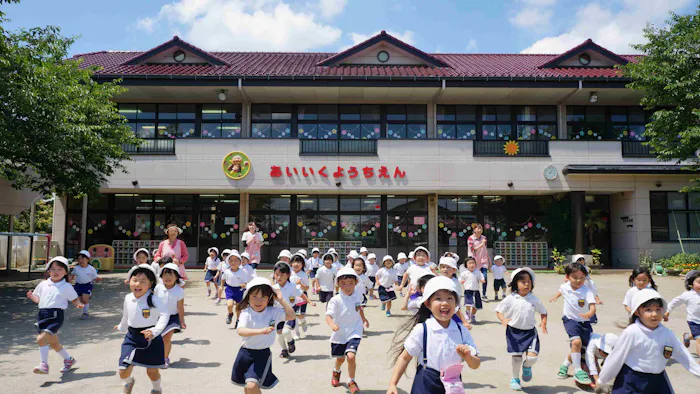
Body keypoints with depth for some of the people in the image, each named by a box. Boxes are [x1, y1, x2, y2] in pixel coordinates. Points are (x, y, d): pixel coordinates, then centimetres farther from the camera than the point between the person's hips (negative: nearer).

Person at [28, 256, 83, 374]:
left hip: (55, 315, -6)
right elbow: (38, 299, 20)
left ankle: (44, 365, -11)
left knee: (41, 338, -22)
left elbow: (75, 299, 5)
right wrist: (32, 296, 0)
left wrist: (78, 304, -15)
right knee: (53, 342, 15)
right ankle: (68, 359, 36)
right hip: (42, 315, 6)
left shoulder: (66, 286, -2)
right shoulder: (43, 284, 11)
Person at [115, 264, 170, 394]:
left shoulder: (153, 299, -19)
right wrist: (122, 327, 35)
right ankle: (128, 383, 36)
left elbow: (164, 315, -30)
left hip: (150, 337, -4)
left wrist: (155, 331, -42)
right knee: (123, 371, -2)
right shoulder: (128, 298, -2)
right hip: (132, 337, 4)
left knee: (152, 371, 9)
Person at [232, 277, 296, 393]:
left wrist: (281, 299, -17)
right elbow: (240, 331, -31)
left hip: (263, 354, -1)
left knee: (252, 385, -17)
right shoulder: (246, 313, -15)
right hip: (246, 352, 1)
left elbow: (291, 316, -13)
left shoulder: (273, 312, -8)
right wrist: (261, 331, -43)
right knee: (247, 386, 21)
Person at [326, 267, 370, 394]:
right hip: (339, 334, -1)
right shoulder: (335, 300, -19)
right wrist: (332, 324, -46)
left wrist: (363, 318, 24)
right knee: (340, 358, 17)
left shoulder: (358, 296, -6)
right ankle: (336, 371, 54)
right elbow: (328, 315, -27)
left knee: (351, 356, -19)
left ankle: (351, 381, 6)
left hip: (354, 332, 1)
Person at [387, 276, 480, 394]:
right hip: (426, 384, -3)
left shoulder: (462, 331, -5)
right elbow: (405, 358, -7)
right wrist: (392, 384, -12)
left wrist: (467, 357, -23)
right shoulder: (421, 330, -15)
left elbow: (475, 365, -1)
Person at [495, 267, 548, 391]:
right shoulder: (510, 299, -8)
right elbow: (498, 311, -3)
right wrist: (503, 320, -22)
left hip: (530, 332, 1)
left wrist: (544, 323, -5)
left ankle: (527, 367, 25)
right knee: (516, 357, 7)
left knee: (532, 356, -13)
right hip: (514, 332, -1)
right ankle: (515, 379, 32)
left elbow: (543, 312, 12)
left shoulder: (534, 300, -1)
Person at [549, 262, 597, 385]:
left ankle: (565, 365, 32)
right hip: (570, 319, 0)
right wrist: (555, 297, 16)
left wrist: (589, 314, -52)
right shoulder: (565, 287, -7)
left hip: (584, 321, 1)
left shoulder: (587, 291, -20)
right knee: (577, 342, -24)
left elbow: (592, 307, -34)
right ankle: (577, 371, -13)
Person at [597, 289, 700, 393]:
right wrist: (602, 380, -5)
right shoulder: (631, 332, -20)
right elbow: (616, 358, -12)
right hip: (632, 381, -5)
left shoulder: (667, 333, -4)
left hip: (657, 380, 5)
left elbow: (683, 355, 12)